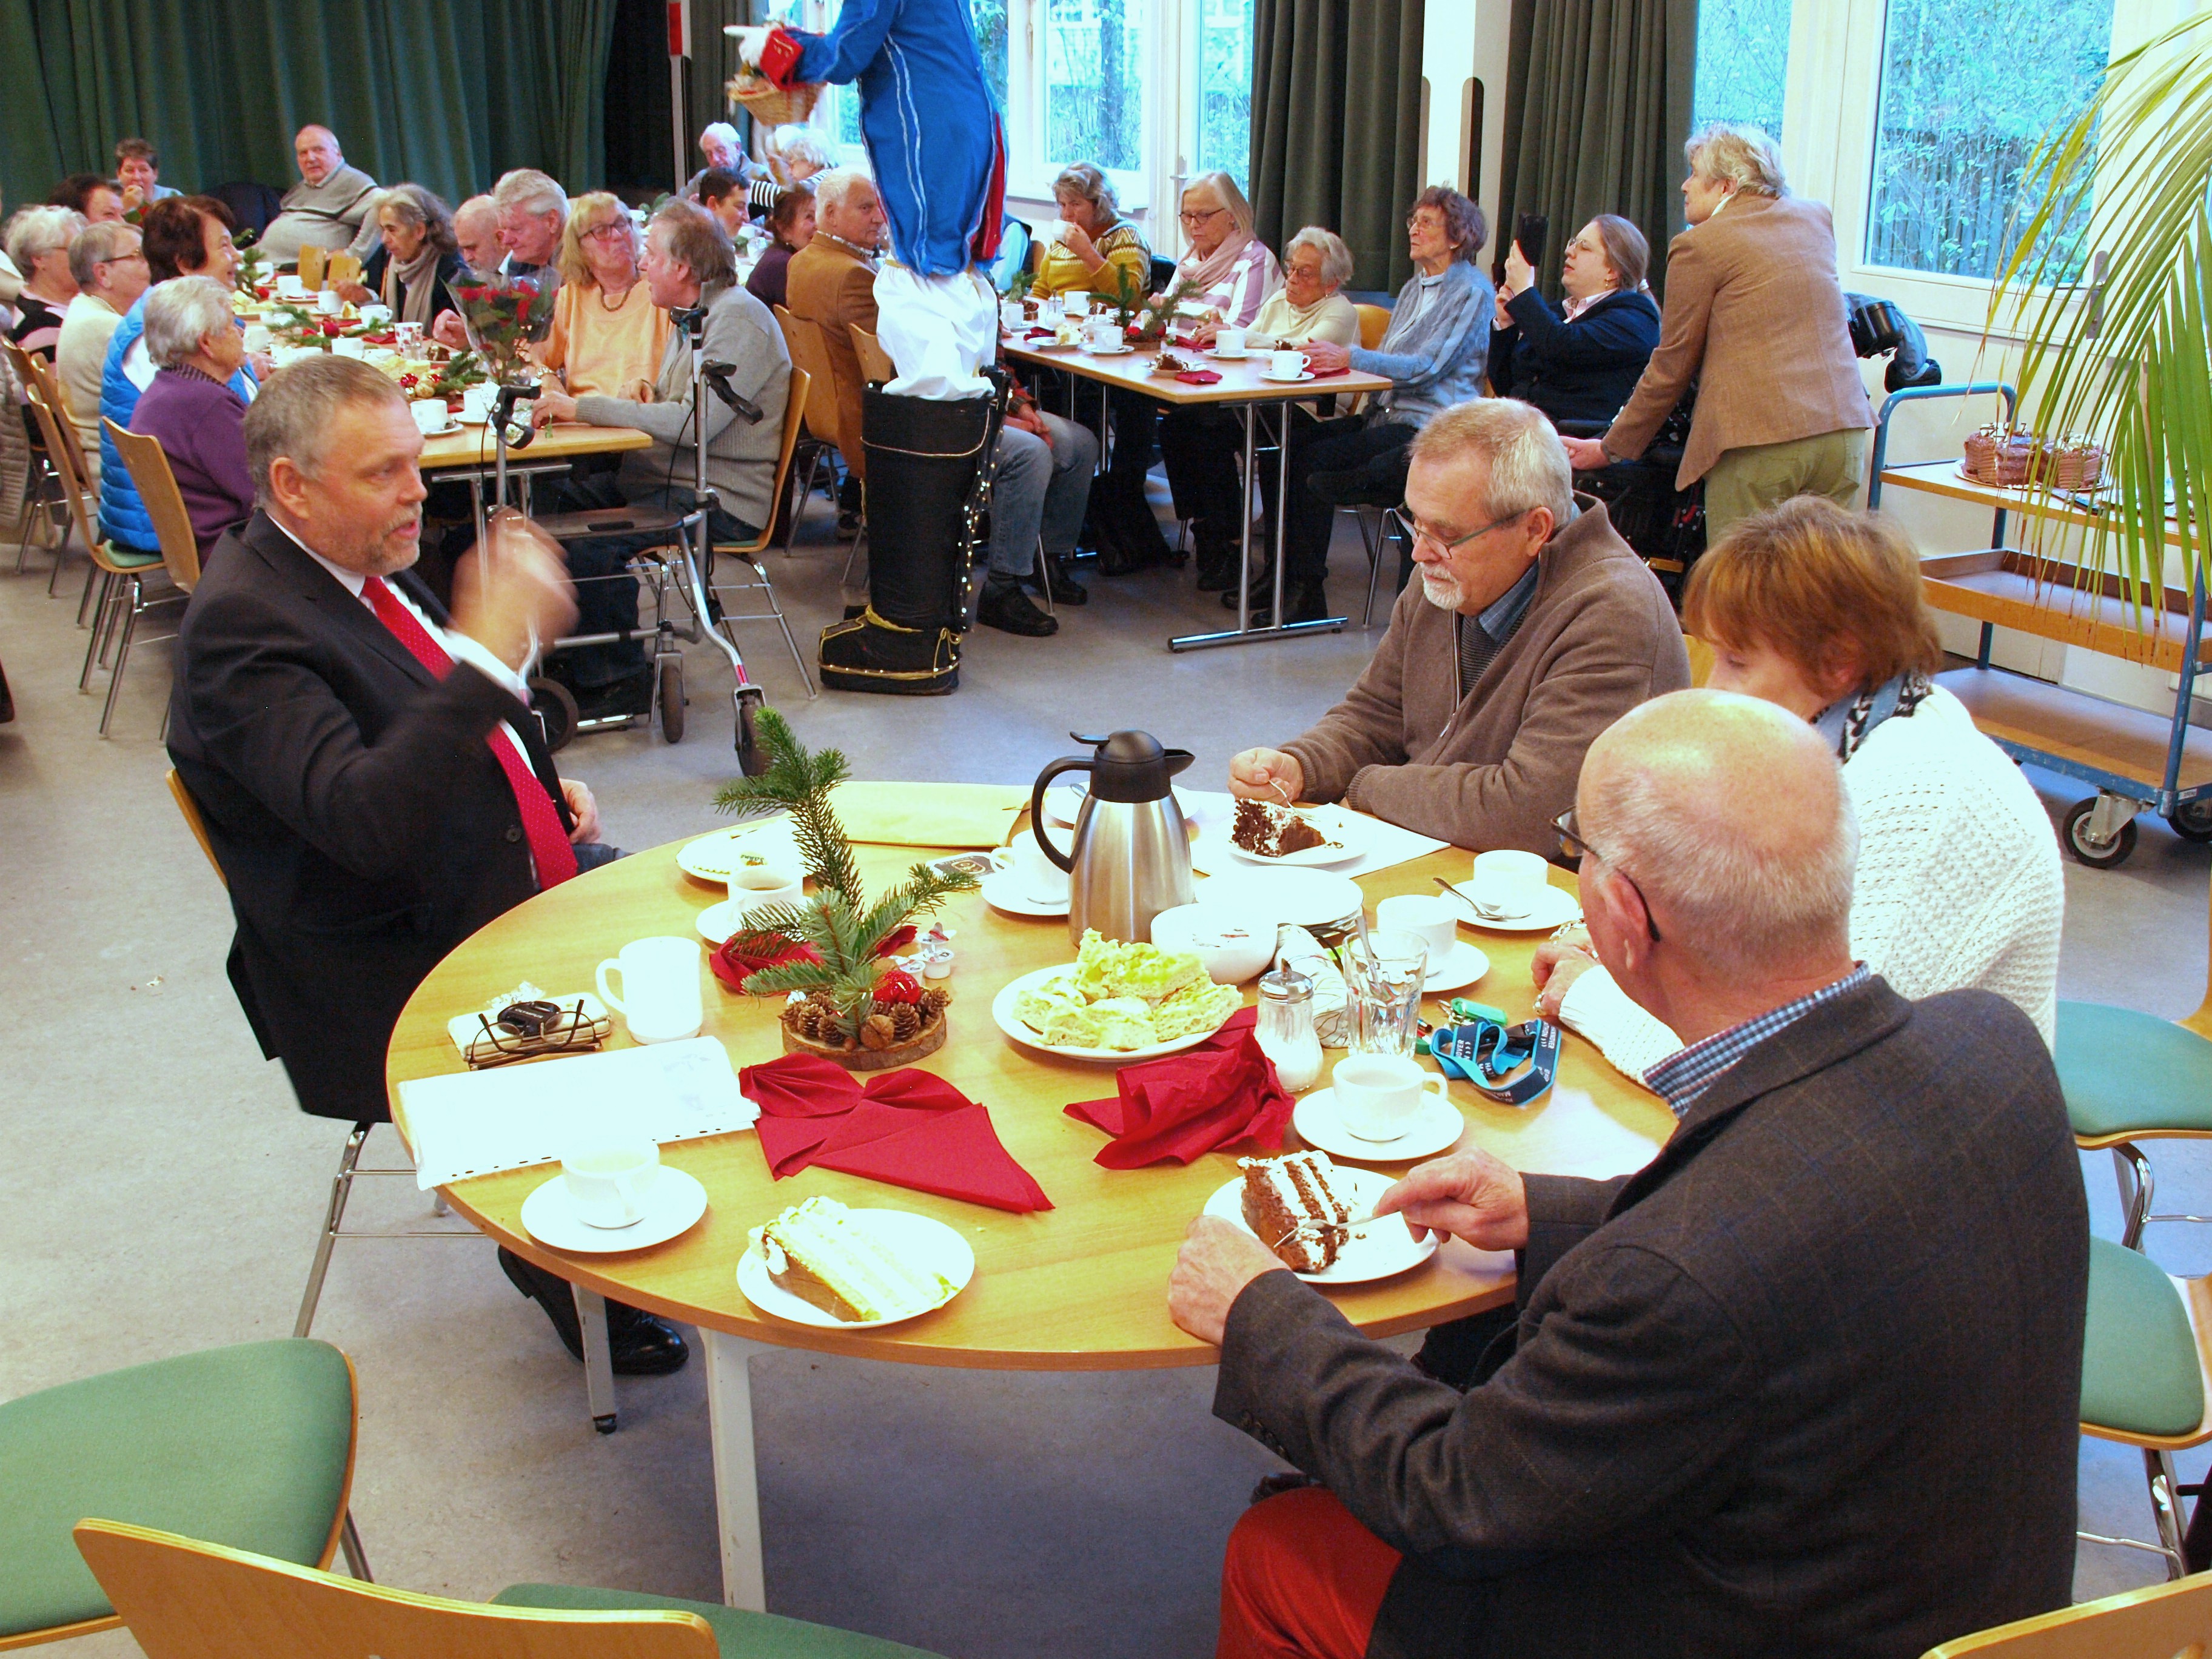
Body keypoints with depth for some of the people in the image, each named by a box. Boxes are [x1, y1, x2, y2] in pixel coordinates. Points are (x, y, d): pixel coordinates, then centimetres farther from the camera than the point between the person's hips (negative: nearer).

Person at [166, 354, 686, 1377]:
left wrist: (546, 787, 8)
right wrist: (491, 652, -38)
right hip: (407, 977, -9)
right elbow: (365, 821, -36)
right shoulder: (242, 623, -22)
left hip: (519, 878, 10)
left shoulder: (364, 567, 6)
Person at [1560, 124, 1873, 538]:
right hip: (1845, 427, 6)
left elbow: (1672, 368, 3)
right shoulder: (1818, 218, 17)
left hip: (1757, 441, -6)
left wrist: (1610, 448, 13)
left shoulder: (1698, 245, 0)